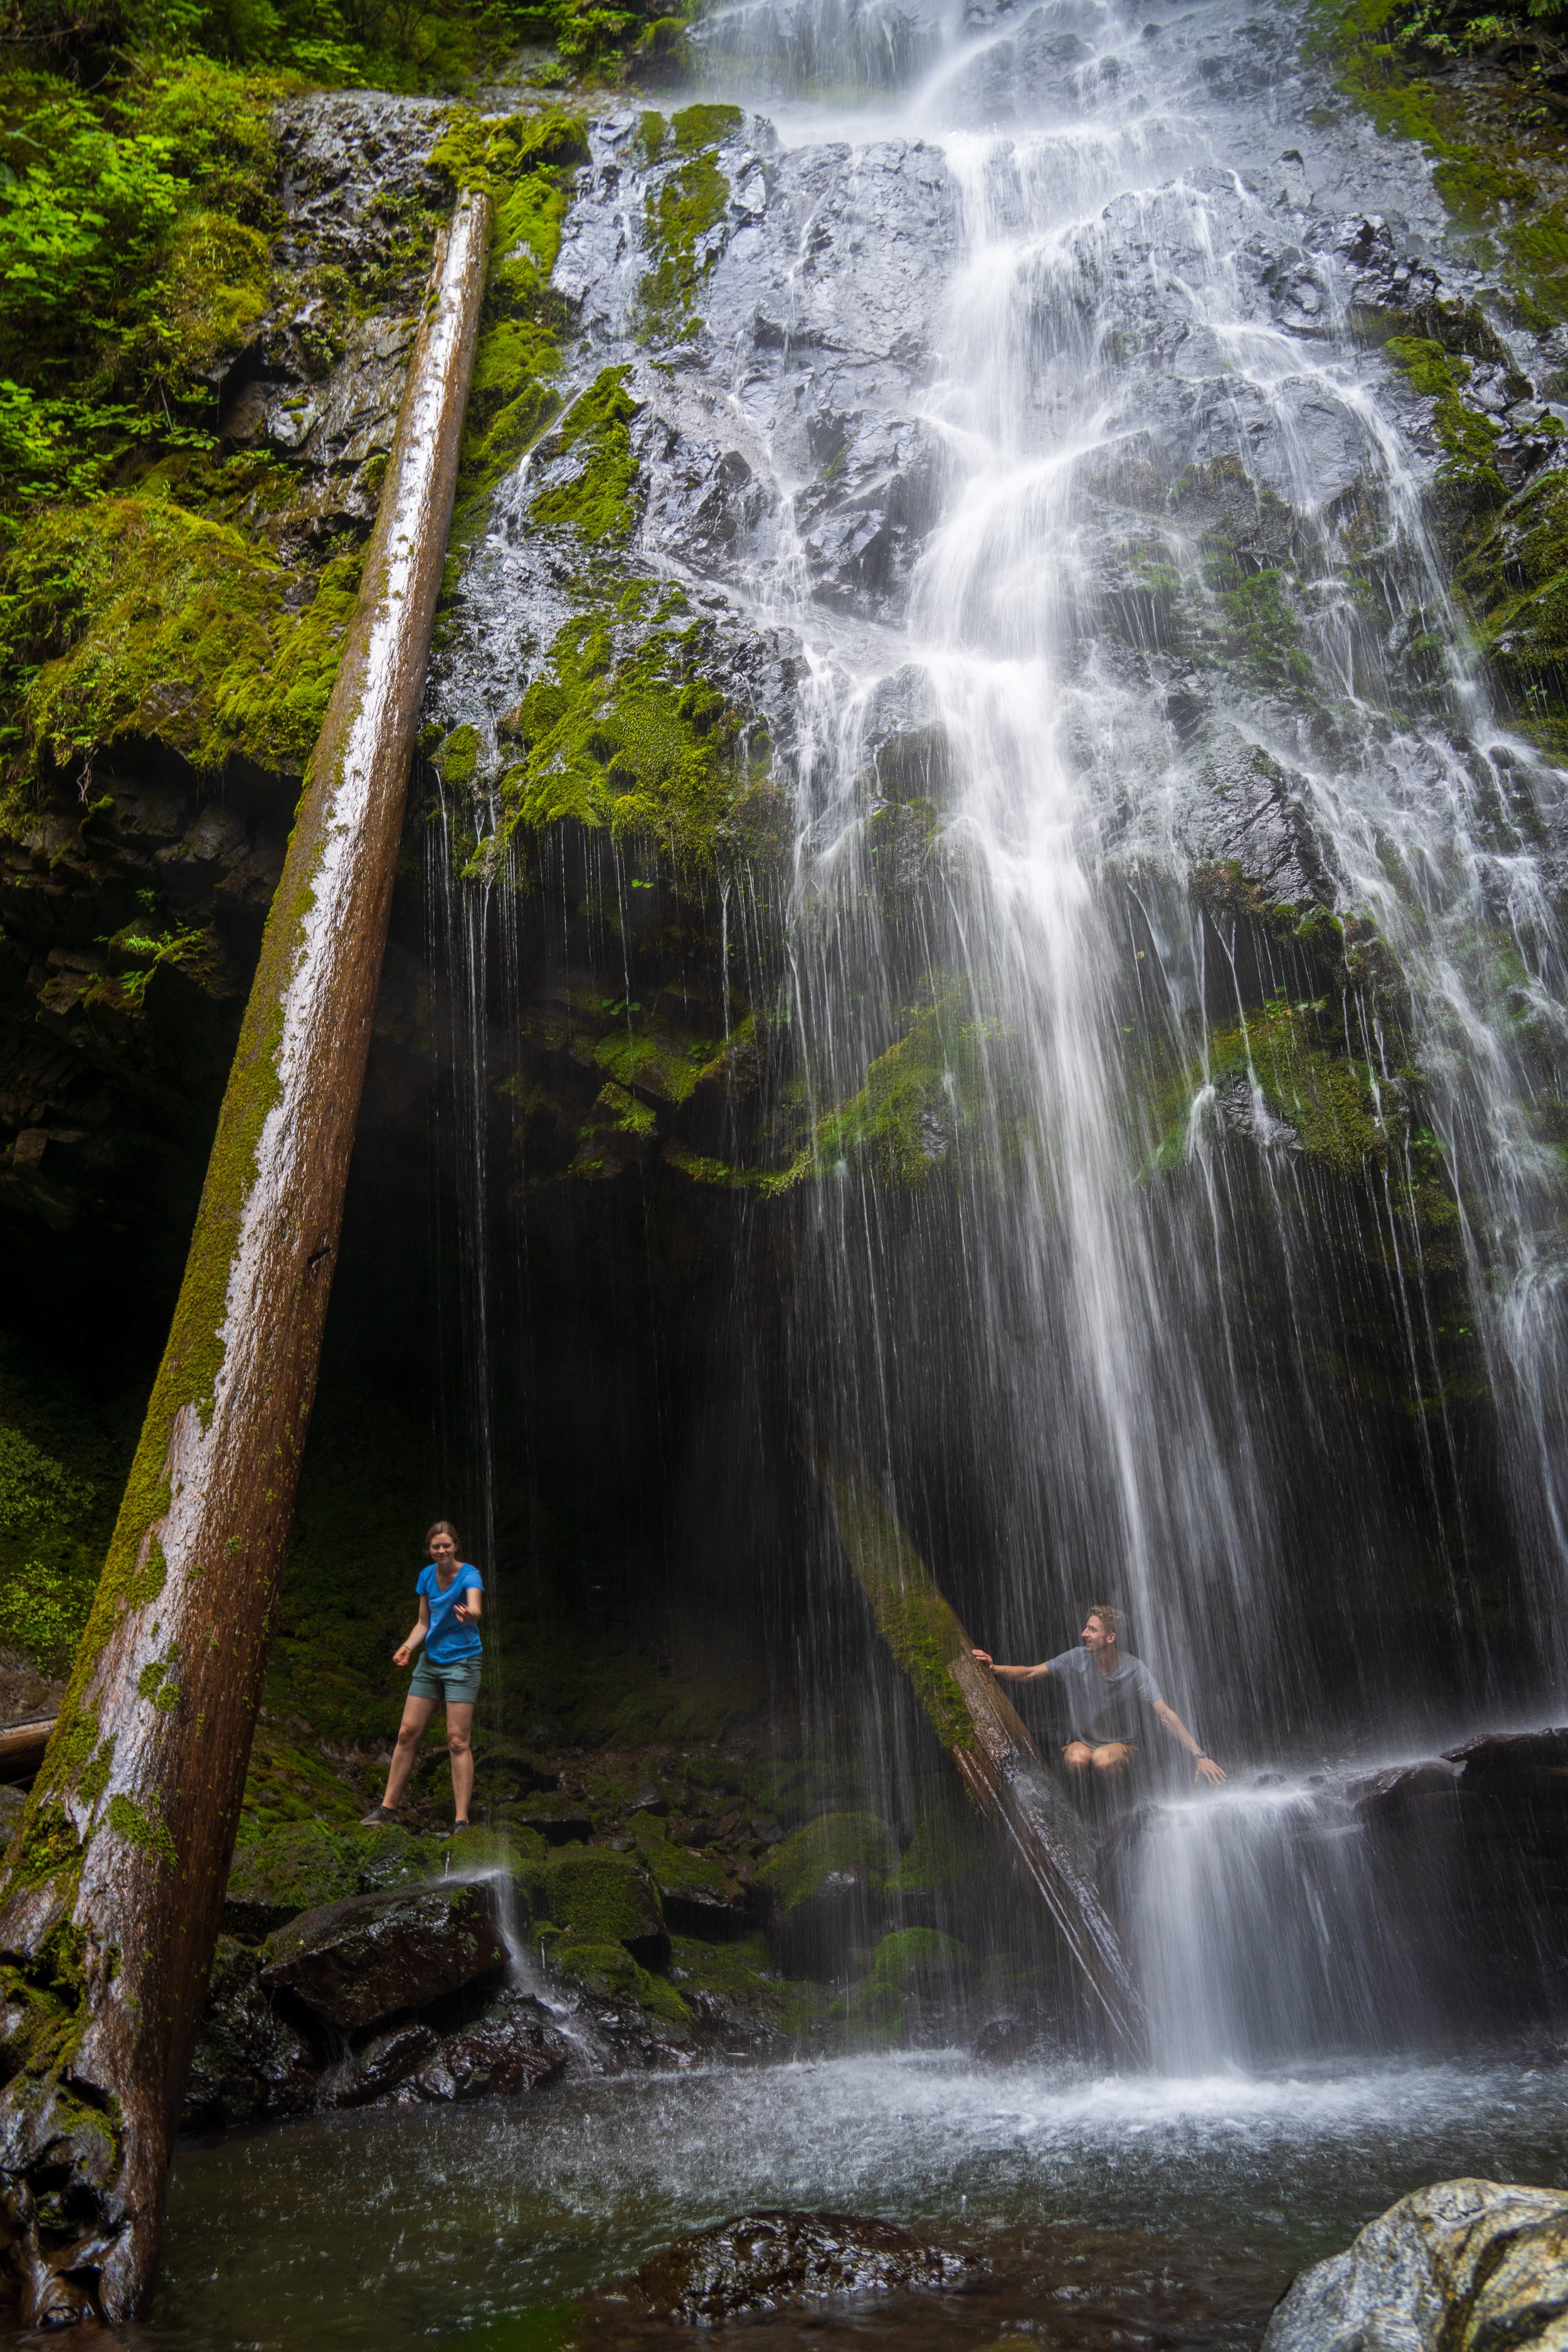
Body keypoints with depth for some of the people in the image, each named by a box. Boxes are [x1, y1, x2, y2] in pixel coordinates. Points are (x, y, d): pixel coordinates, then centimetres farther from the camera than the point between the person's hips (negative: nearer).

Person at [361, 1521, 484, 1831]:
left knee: (458, 1741, -9)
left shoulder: (469, 1575, -15)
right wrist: (408, 1646, -9)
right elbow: (424, 1623, 10)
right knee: (408, 1733, 7)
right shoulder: (426, 1576, 3)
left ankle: (461, 1820, -6)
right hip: (430, 1661, 6)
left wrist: (469, 1614, -58)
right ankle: (388, 1807, 20)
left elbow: (475, 1608, -35)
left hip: (462, 1662, -6)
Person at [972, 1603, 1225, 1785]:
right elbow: (1030, 1674, -4)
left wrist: (1199, 1756, -27)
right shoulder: (1075, 1660, -9)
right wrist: (994, 1668, -21)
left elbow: (1166, 1714, -20)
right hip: (1082, 1742, 1)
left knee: (1103, 1759, -35)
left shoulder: (1135, 1669, -16)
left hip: (1122, 1746, -1)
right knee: (1078, 1758, -34)